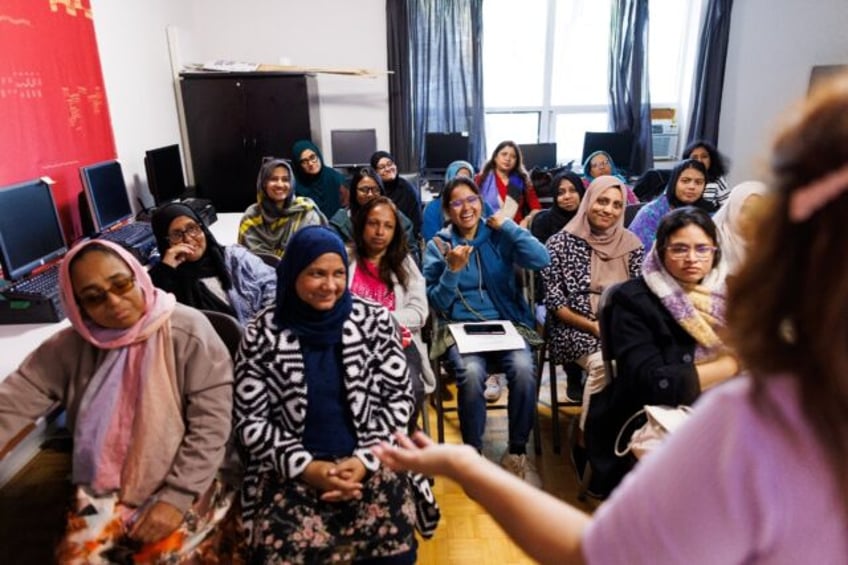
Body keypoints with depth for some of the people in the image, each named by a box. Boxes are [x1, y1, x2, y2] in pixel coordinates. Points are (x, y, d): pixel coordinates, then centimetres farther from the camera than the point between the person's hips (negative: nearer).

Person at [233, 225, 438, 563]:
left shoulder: (374, 321, 0)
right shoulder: (263, 334, -2)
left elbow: (400, 399, 2)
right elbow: (250, 420, 0)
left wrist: (366, 458, -9)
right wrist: (307, 467, -10)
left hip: (369, 461, 1)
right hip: (291, 469, 0)